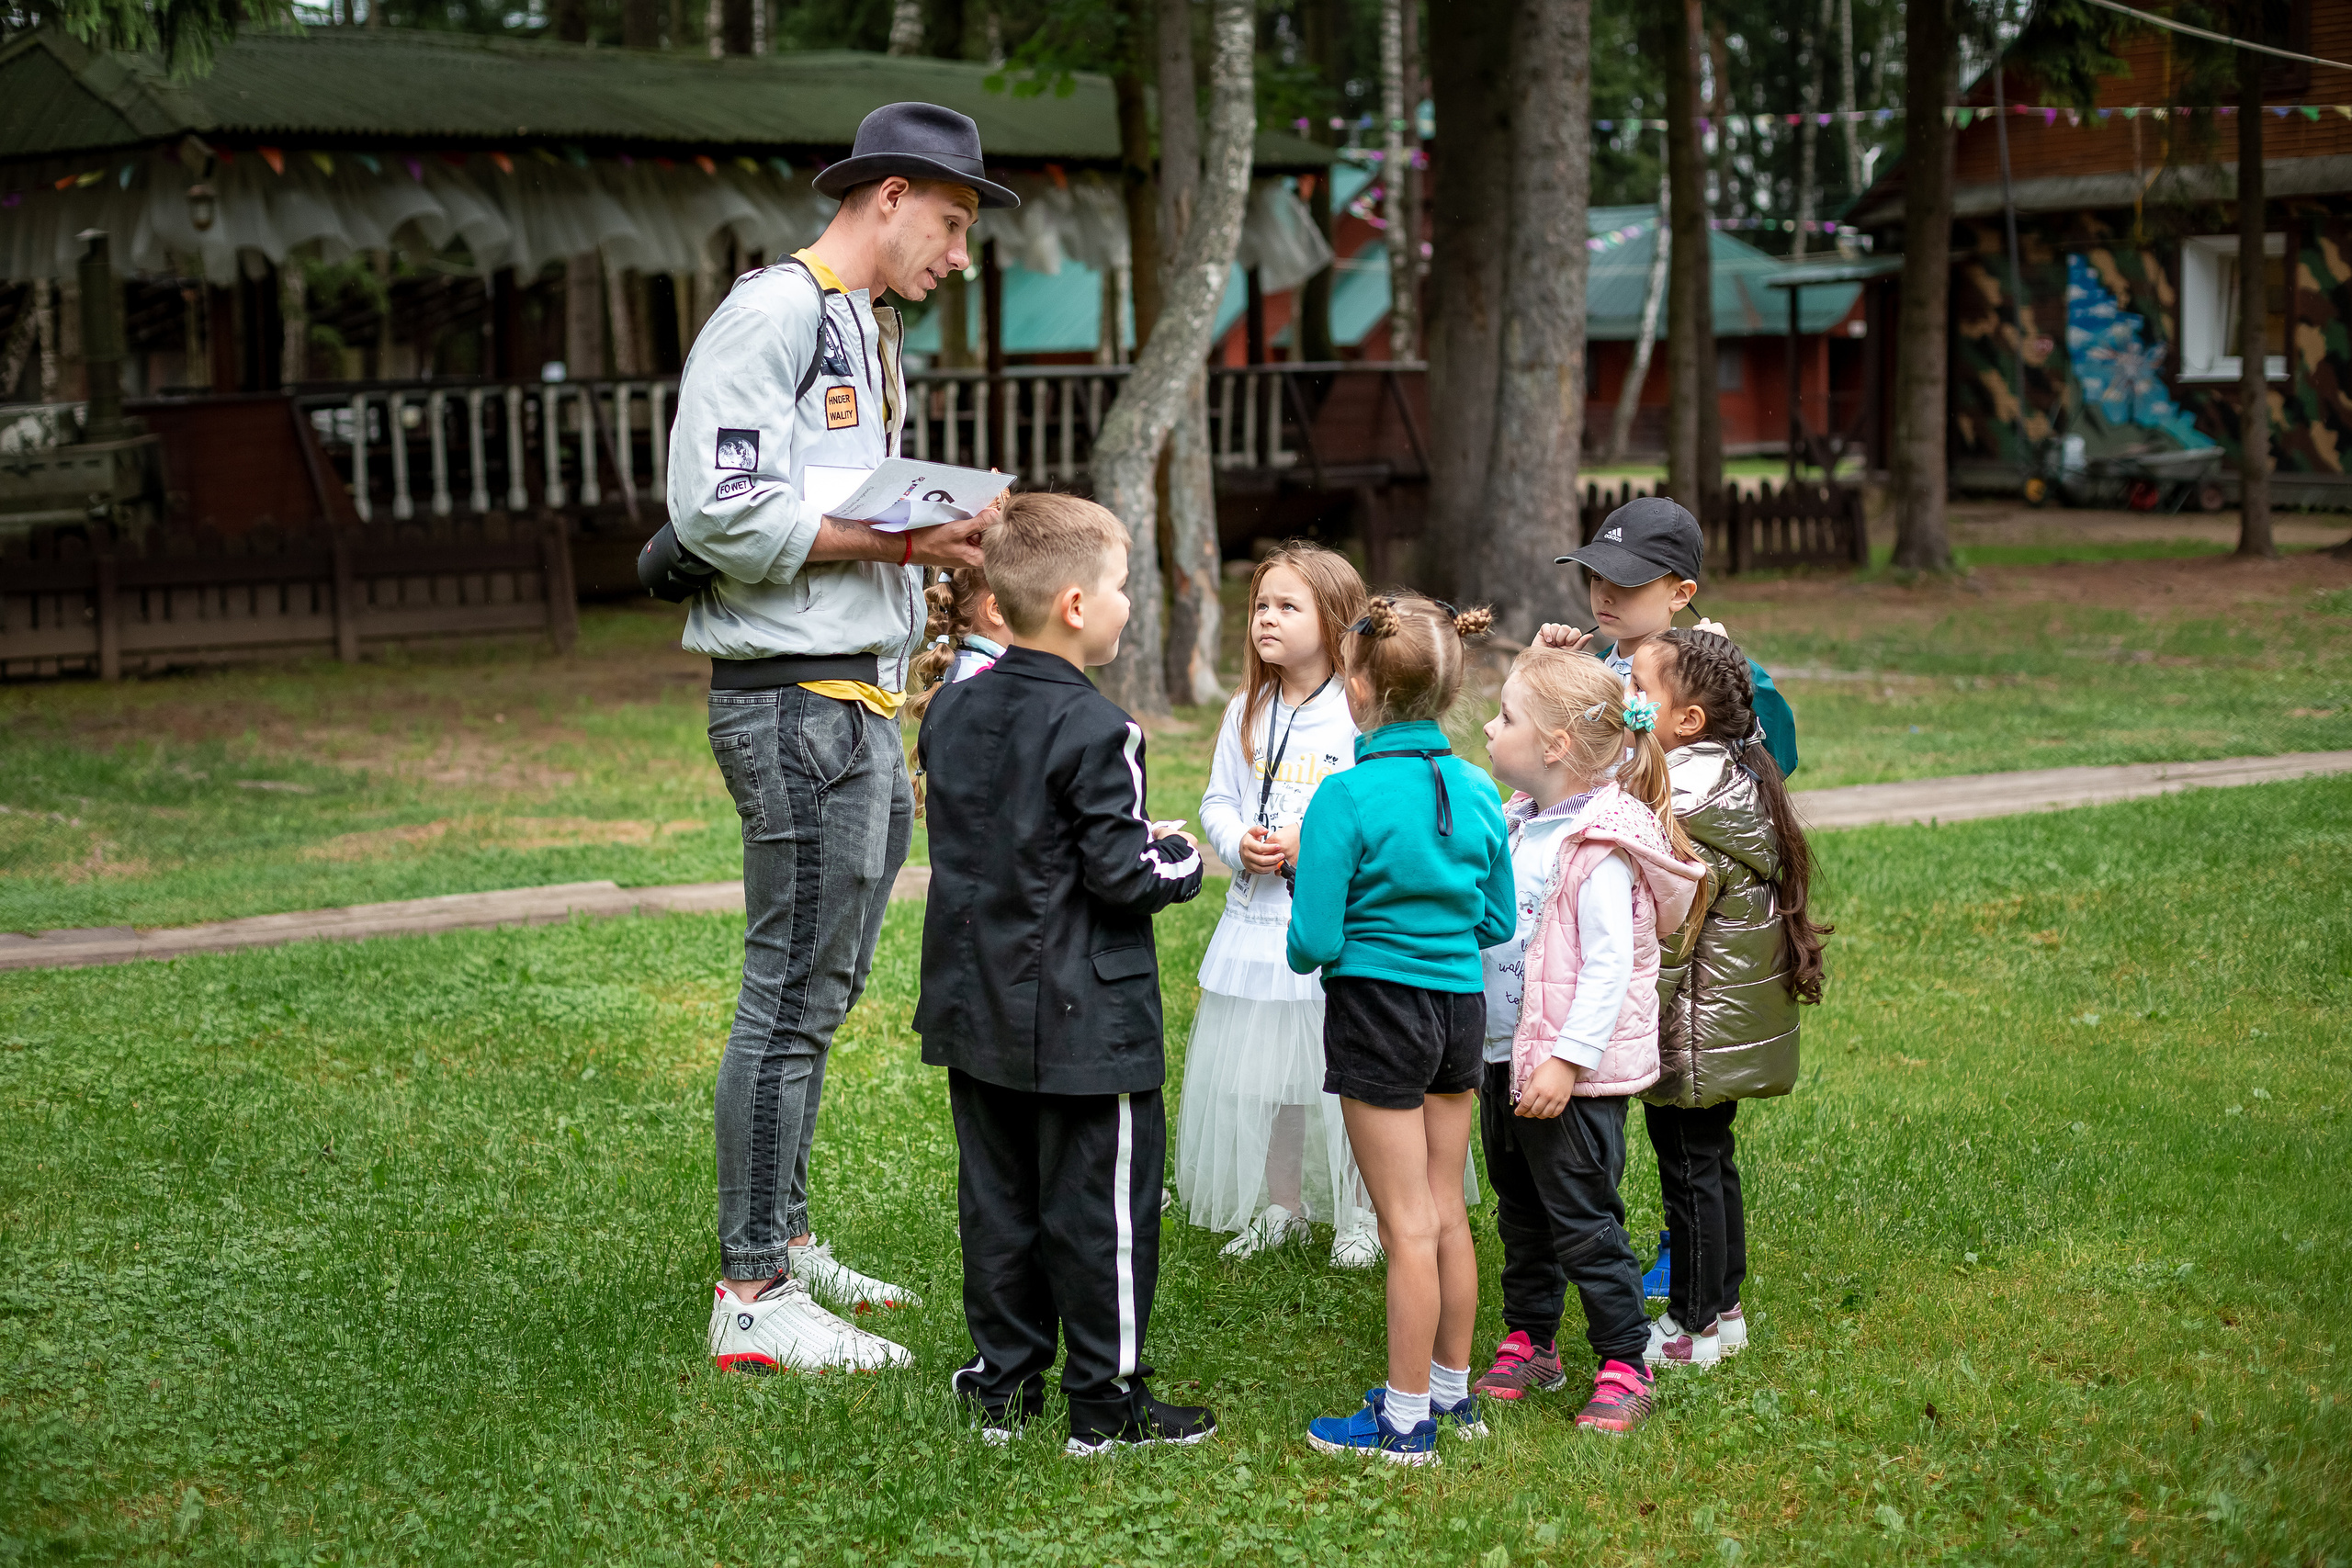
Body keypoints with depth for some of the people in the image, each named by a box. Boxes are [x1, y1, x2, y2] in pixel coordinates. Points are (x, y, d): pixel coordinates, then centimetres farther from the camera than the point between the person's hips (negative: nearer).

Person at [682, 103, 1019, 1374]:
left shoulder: (869, 332, 21)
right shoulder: (770, 316, -12)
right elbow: (723, 514, -21)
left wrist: (942, 527, 5)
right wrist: (897, 539, -19)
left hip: (860, 699, 10)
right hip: (795, 701, -10)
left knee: (823, 985, 16)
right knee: (794, 994, -8)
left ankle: (782, 1238, 27)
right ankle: (752, 1297, -2)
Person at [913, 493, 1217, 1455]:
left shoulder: (951, 711, 5)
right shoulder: (1096, 731, -19)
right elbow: (1122, 874, -20)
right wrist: (1180, 860, 1)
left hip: (977, 1007, 7)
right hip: (1083, 1022, -7)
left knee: (998, 1197, 15)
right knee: (1100, 1204, 3)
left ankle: (1002, 1384, 23)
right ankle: (1105, 1400, 10)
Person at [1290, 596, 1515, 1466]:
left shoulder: (1348, 797, -17)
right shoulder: (1477, 790, 1)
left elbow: (1314, 940, -17)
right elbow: (1497, 920, 9)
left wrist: (1306, 949, 4)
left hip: (1378, 1007, -6)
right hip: (1461, 1006, 6)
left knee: (1408, 1224, 1)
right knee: (1446, 1210, 17)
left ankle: (1406, 1419, 10)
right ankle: (1452, 1388, 29)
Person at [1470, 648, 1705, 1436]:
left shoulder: (1601, 848, -20)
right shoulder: (1517, 825, 8)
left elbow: (1608, 966, -22)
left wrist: (1567, 1061, -25)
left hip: (1575, 1072, -9)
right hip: (1504, 1055, 9)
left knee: (1583, 1222, -2)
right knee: (1520, 1214, 18)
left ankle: (1624, 1367, 8)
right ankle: (1528, 1344, 31)